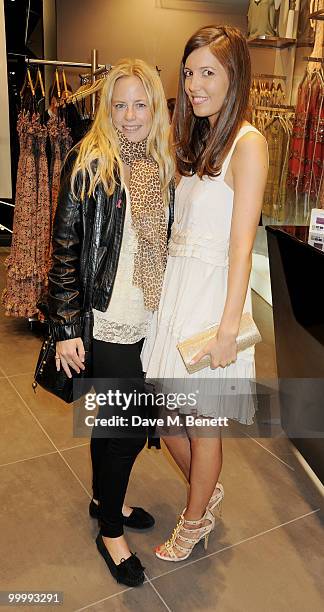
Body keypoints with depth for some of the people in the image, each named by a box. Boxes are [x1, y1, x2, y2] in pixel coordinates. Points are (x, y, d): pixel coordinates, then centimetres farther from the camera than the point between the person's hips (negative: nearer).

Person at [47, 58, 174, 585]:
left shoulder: (163, 165, 7)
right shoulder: (89, 162, -11)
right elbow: (64, 246, -11)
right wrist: (65, 327, -13)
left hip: (151, 319, 6)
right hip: (109, 322, -5)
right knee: (126, 429, 4)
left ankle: (107, 499, 43)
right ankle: (110, 532, 28)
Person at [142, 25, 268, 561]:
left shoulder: (248, 143, -11)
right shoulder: (197, 139, 14)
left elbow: (242, 245, -16)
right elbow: (182, 224, 12)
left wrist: (228, 327, -18)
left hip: (212, 291, -7)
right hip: (174, 286, 8)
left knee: (201, 421, 9)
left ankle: (195, 521, 35)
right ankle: (207, 490, 43)